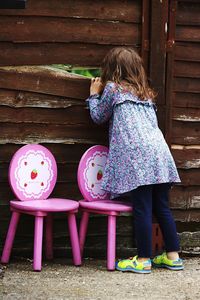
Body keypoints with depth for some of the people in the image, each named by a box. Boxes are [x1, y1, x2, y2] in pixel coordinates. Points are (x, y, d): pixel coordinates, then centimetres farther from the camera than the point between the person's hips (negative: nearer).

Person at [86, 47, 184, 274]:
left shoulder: (112, 88, 7)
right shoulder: (145, 92, 25)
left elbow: (98, 117, 16)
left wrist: (94, 94, 32)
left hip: (137, 155, -6)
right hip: (159, 151, 6)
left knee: (142, 209, -6)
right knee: (162, 207, 10)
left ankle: (143, 260, -3)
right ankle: (173, 256, 13)